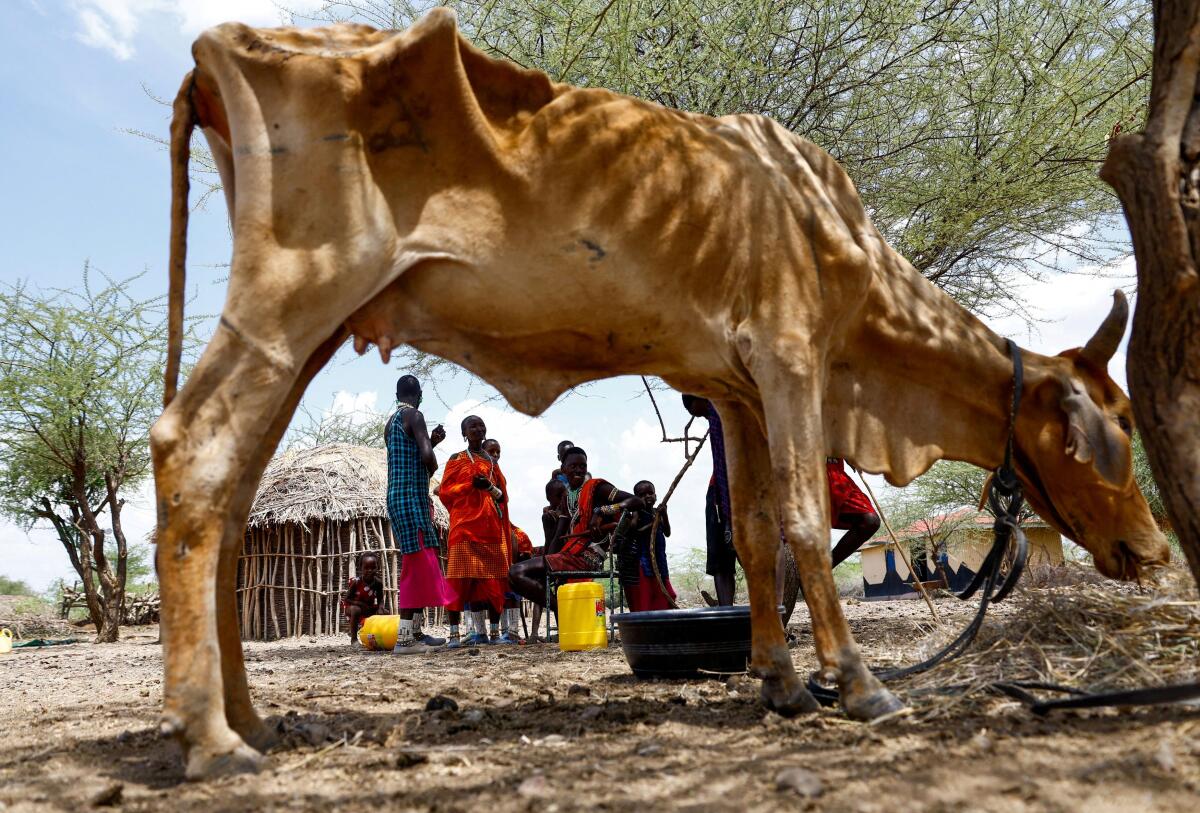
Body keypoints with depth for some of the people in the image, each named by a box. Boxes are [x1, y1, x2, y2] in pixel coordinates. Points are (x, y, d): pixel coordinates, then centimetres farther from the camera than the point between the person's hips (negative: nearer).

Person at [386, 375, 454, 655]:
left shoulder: (391, 422, 19)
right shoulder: (413, 416, -9)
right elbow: (427, 457, -21)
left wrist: (431, 441, 21)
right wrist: (433, 468, 0)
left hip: (397, 497, 10)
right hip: (412, 497, -10)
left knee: (418, 564, 14)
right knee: (418, 563, -10)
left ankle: (415, 631, 19)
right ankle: (405, 638, -13)